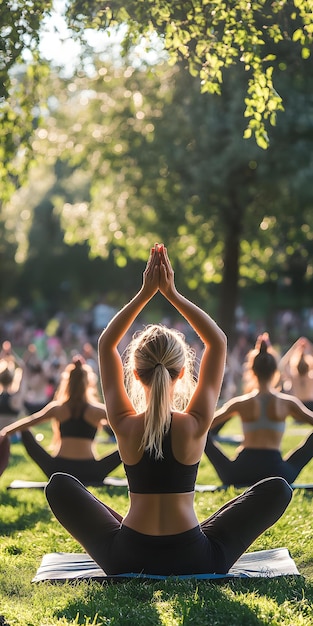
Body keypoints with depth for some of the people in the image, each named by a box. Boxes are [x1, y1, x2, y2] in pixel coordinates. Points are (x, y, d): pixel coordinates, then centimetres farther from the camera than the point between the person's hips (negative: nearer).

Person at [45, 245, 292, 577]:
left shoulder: (125, 426, -9)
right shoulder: (195, 425, -11)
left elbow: (106, 344, 4)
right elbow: (218, 342, 0)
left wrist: (145, 293, 0)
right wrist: (172, 293, -3)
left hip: (127, 561, 1)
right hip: (194, 562, -1)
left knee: (59, 485, 21)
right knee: (277, 488, 13)